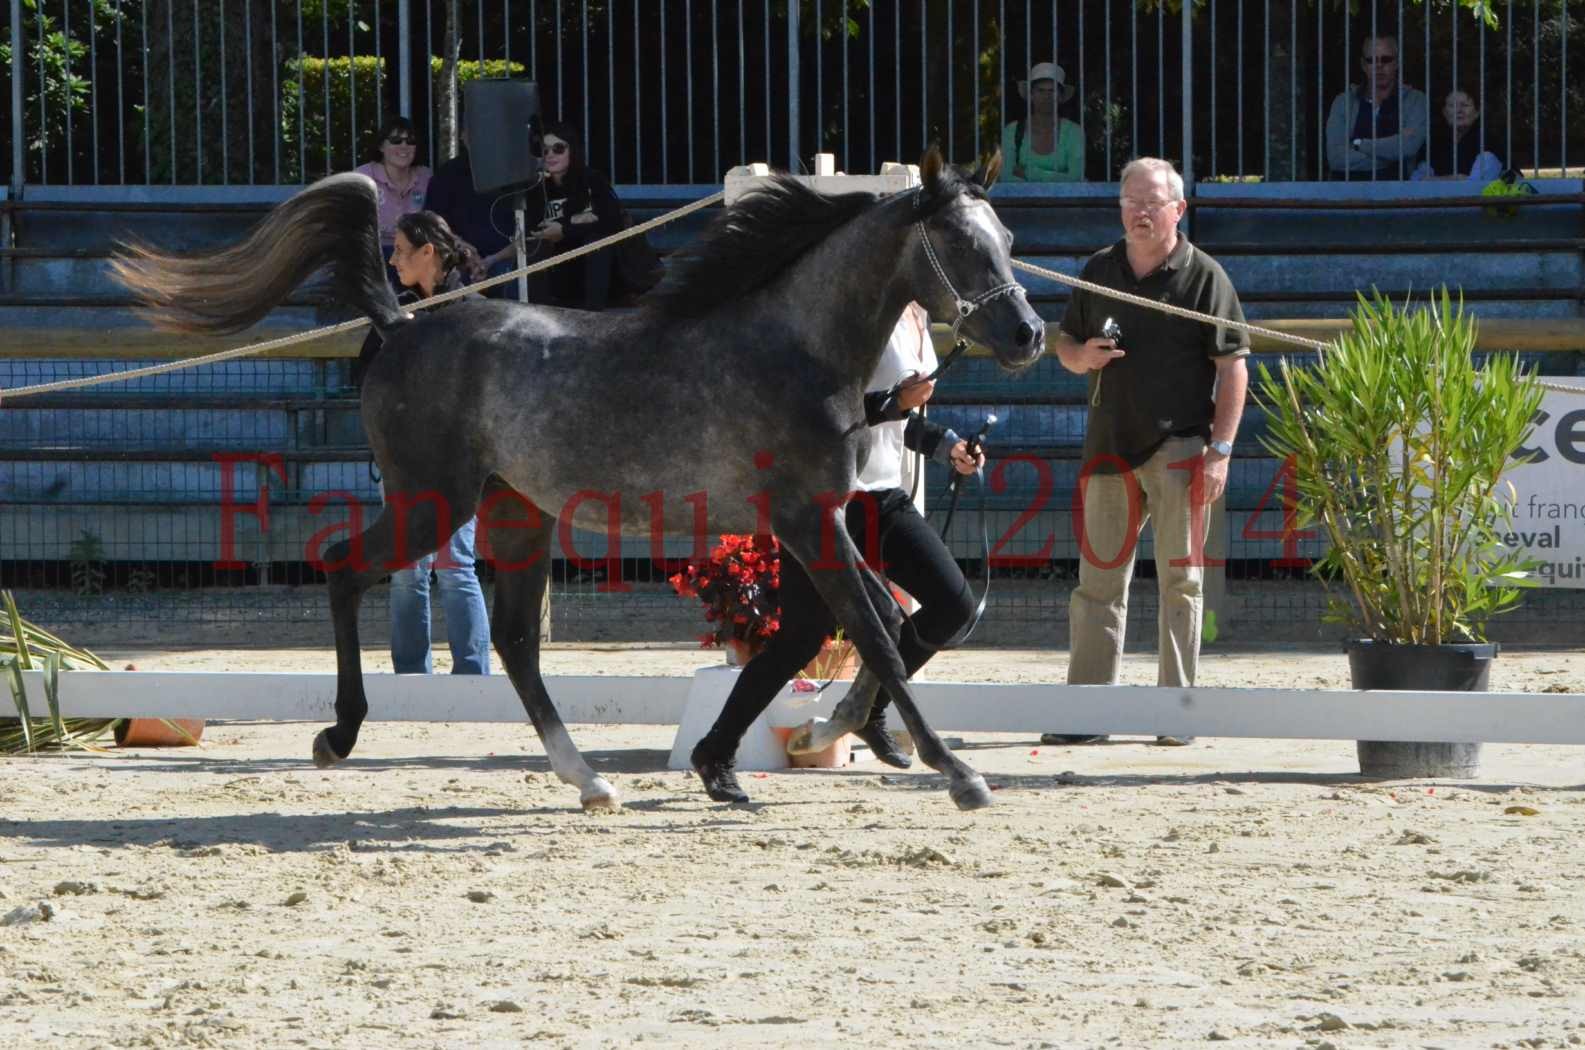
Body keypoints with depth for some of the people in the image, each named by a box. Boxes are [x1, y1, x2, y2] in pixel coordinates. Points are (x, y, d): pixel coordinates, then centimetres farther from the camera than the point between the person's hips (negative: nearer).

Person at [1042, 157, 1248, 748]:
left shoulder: (1203, 276, -2)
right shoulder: (1099, 271, 11)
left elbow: (1232, 367, -4)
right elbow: (1065, 345, 21)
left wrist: (1220, 449, -12)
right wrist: (1082, 357, -4)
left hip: (1178, 447, -4)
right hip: (1109, 447, 4)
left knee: (1179, 580, -1)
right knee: (1098, 582, 5)